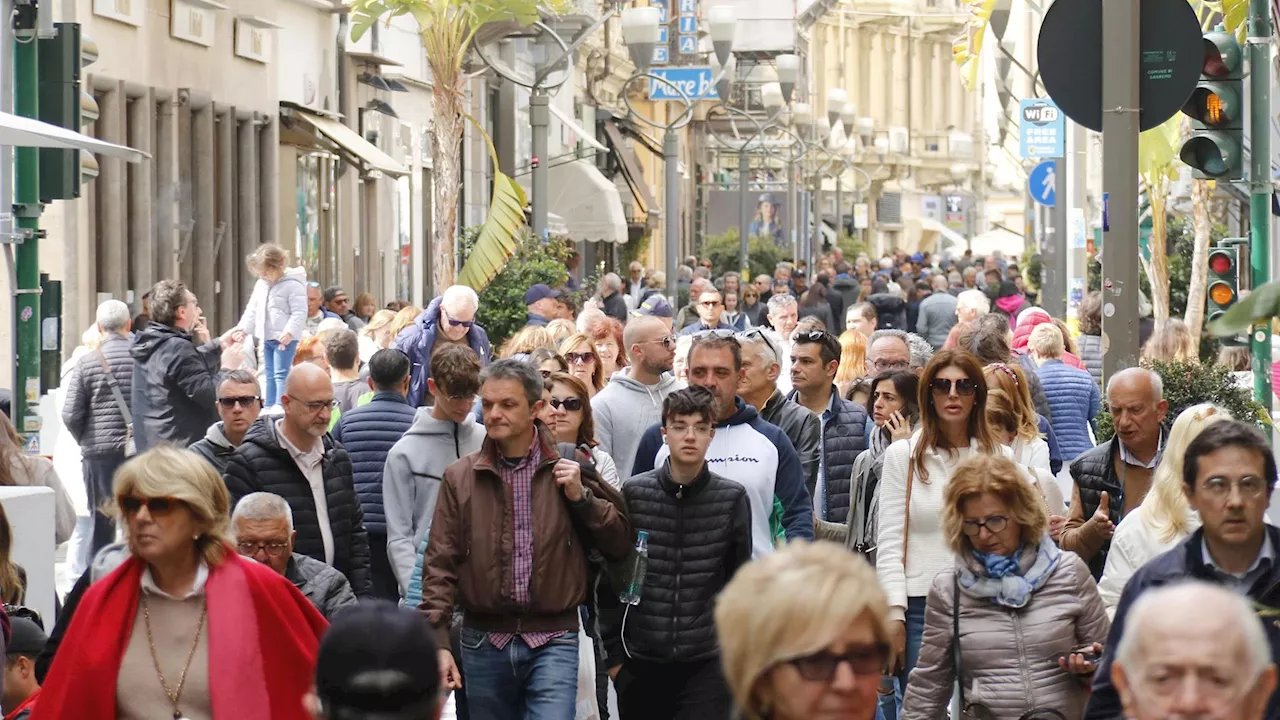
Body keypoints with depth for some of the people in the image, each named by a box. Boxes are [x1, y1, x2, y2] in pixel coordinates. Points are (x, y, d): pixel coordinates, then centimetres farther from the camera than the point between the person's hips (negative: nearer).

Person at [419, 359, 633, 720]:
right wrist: (438, 642, -7)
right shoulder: (460, 477, 4)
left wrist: (581, 497, -11)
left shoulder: (569, 470, 2)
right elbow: (440, 564, 2)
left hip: (553, 640, -2)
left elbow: (621, 544, 3)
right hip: (484, 640, 2)